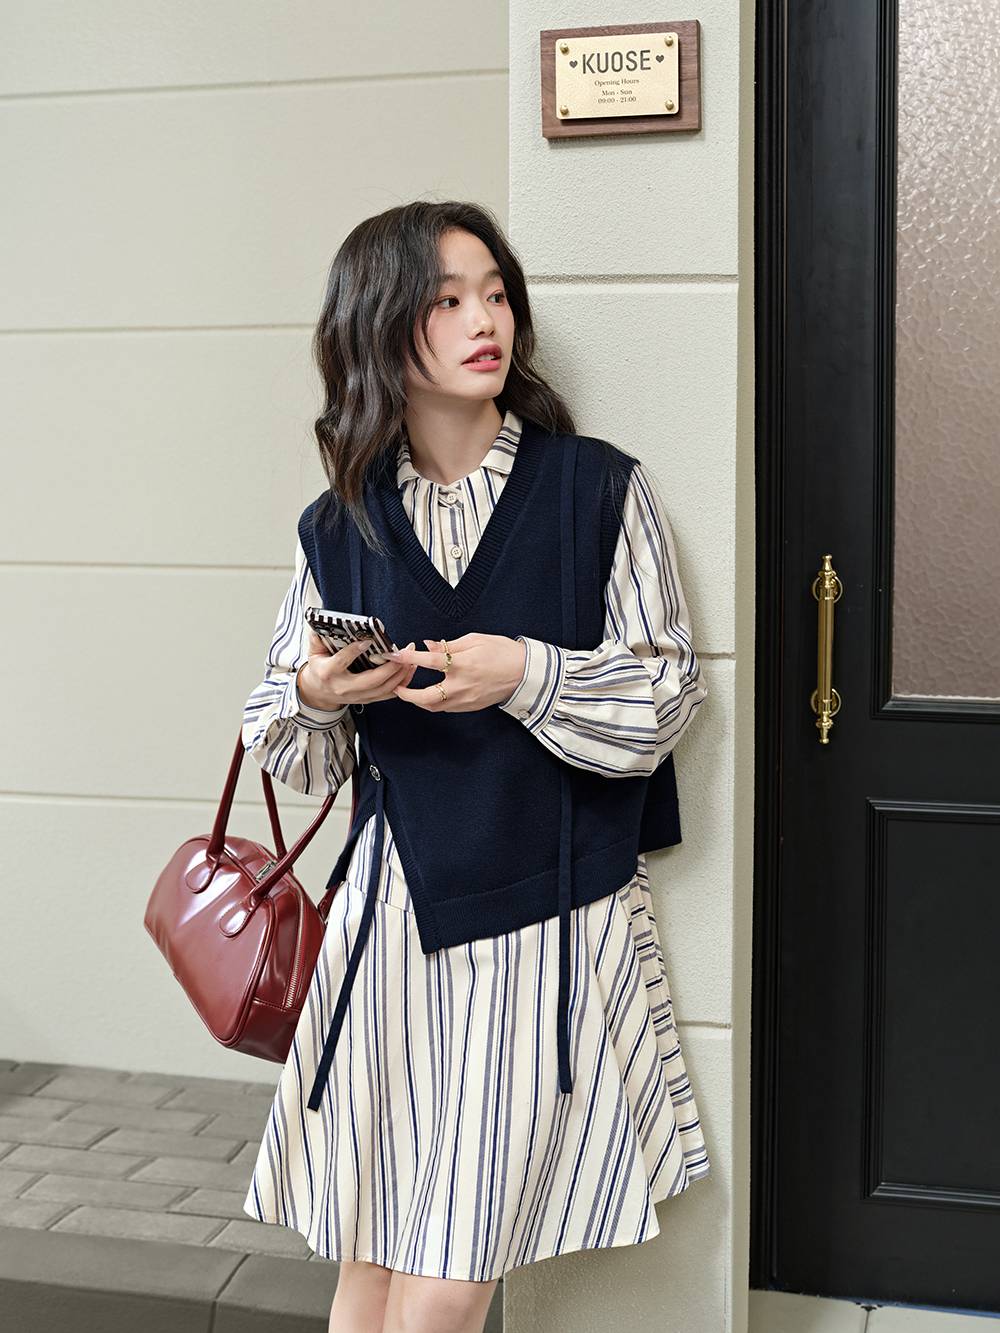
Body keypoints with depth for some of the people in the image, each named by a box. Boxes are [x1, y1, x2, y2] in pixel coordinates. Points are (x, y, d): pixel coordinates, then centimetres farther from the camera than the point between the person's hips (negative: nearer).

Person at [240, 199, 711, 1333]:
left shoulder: (600, 490, -1)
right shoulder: (340, 527, 6)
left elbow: (668, 695, -1)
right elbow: (296, 757, 13)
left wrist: (528, 674, -16)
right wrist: (315, 695, -10)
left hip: (550, 909, -2)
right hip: (393, 908, 3)